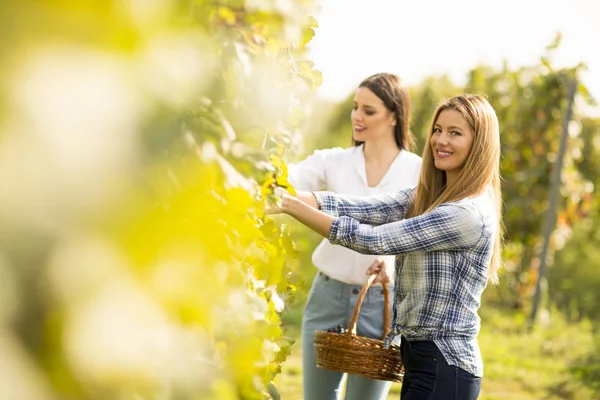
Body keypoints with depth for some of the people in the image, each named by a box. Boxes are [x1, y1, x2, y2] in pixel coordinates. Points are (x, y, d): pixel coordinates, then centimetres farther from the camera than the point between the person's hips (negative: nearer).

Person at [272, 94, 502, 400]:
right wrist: (286, 196, -15)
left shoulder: (470, 213, -18)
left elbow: (374, 240, -19)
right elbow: (361, 208, -3)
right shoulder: (425, 197, 9)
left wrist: (293, 207, -18)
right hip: (419, 358, 8)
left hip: (443, 370, -8)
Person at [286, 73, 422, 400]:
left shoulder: (418, 171, -3)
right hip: (328, 296, 3)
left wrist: (396, 258, -24)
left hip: (381, 303, -3)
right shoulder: (334, 162, 3)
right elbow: (288, 178, -11)